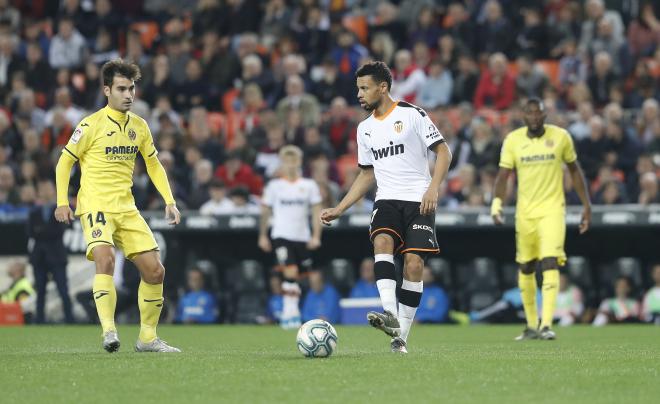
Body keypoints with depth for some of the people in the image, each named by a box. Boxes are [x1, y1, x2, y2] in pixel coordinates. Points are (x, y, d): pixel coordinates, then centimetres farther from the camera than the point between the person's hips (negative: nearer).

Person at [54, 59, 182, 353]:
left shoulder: (139, 126, 10)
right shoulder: (91, 125, -6)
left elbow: (154, 165, 21)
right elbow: (64, 162, 0)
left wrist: (169, 201, 11)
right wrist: (62, 203, -9)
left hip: (127, 208, 6)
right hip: (95, 205, -6)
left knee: (155, 270, 1)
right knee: (105, 258, -30)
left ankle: (148, 338, 14)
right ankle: (109, 331, -34)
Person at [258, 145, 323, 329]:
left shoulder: (309, 185, 6)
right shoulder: (274, 186, 4)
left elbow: (316, 212, 6)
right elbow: (265, 211, 11)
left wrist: (316, 236, -3)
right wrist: (263, 236, 9)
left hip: (302, 238, 2)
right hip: (281, 236, -2)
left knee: (295, 278, 7)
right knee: (290, 273, -20)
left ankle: (288, 314, 20)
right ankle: (291, 313, -21)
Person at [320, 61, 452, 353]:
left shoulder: (412, 115, -2)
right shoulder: (365, 128, 16)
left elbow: (443, 151, -3)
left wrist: (433, 188, -17)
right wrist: (339, 209, 17)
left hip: (418, 201, -4)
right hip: (387, 200, 4)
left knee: (413, 264, -12)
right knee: (382, 242, -26)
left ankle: (401, 337, -4)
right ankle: (391, 316, -40)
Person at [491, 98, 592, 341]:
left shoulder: (561, 137, -2)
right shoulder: (513, 140, -1)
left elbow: (574, 170, 9)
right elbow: (503, 175, -2)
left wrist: (586, 205, 7)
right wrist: (496, 204, -18)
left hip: (552, 209, -2)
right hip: (524, 212, 2)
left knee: (550, 263, -17)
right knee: (526, 268, 9)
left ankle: (546, 325, -20)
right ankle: (531, 326, 22)